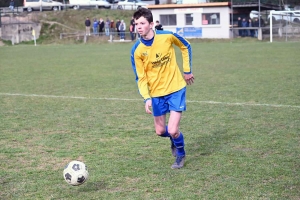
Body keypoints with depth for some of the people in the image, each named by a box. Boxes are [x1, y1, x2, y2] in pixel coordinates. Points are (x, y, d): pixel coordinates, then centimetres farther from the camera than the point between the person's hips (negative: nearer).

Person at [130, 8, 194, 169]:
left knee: (172, 130, -10)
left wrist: (187, 70, 7)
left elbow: (186, 47, 5)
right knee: (160, 131, 11)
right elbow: (141, 78, -8)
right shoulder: (136, 50, -14)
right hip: (156, 92, 2)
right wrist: (146, 98, -22)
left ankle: (181, 155, 22)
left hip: (176, 89, -2)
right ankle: (175, 139, 48)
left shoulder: (167, 36, -16)